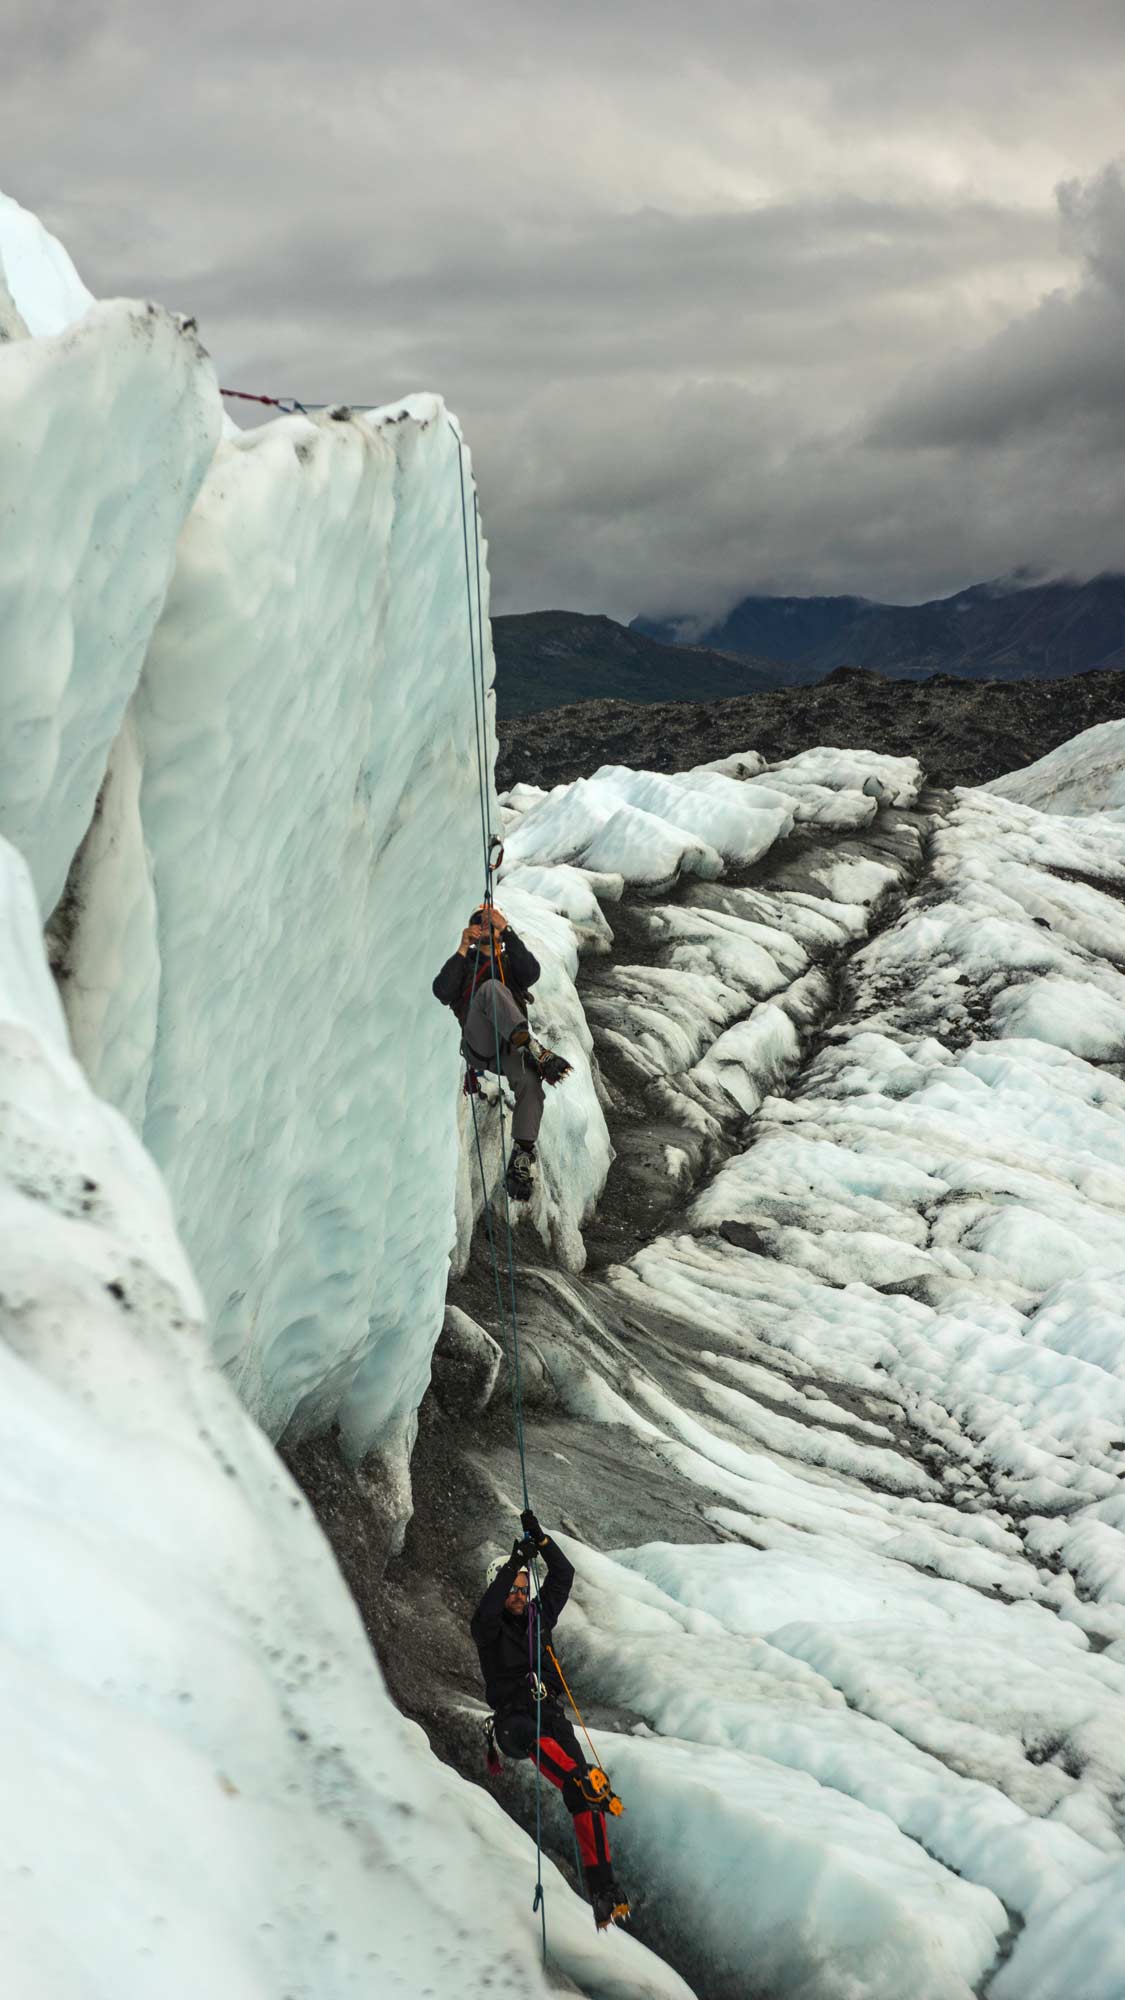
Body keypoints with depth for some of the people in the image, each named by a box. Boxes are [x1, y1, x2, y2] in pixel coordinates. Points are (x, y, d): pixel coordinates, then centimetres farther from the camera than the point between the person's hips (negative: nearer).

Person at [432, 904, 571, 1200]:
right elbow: (442, 993, 3)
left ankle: (522, 1157, -34)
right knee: (491, 987, -30)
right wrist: (462, 950, -1)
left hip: (509, 1047, 2)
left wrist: (506, 930, -6)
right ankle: (533, 1049, -48)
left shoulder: (511, 961, 28)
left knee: (530, 1082, -31)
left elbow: (531, 972, 1)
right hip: (478, 1043, -1)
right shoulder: (464, 962, 25)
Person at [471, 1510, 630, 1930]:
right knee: (533, 1732, -42)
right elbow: (486, 1610, -18)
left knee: (582, 1801, -15)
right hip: (512, 1721, -3)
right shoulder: (488, 1628, 7)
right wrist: (516, 1561, -23)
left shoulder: (539, 1617, 19)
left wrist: (540, 1539, 0)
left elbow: (563, 1575, 12)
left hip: (551, 1715, 3)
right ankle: (584, 1780, -64)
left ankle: (602, 1888, -16)